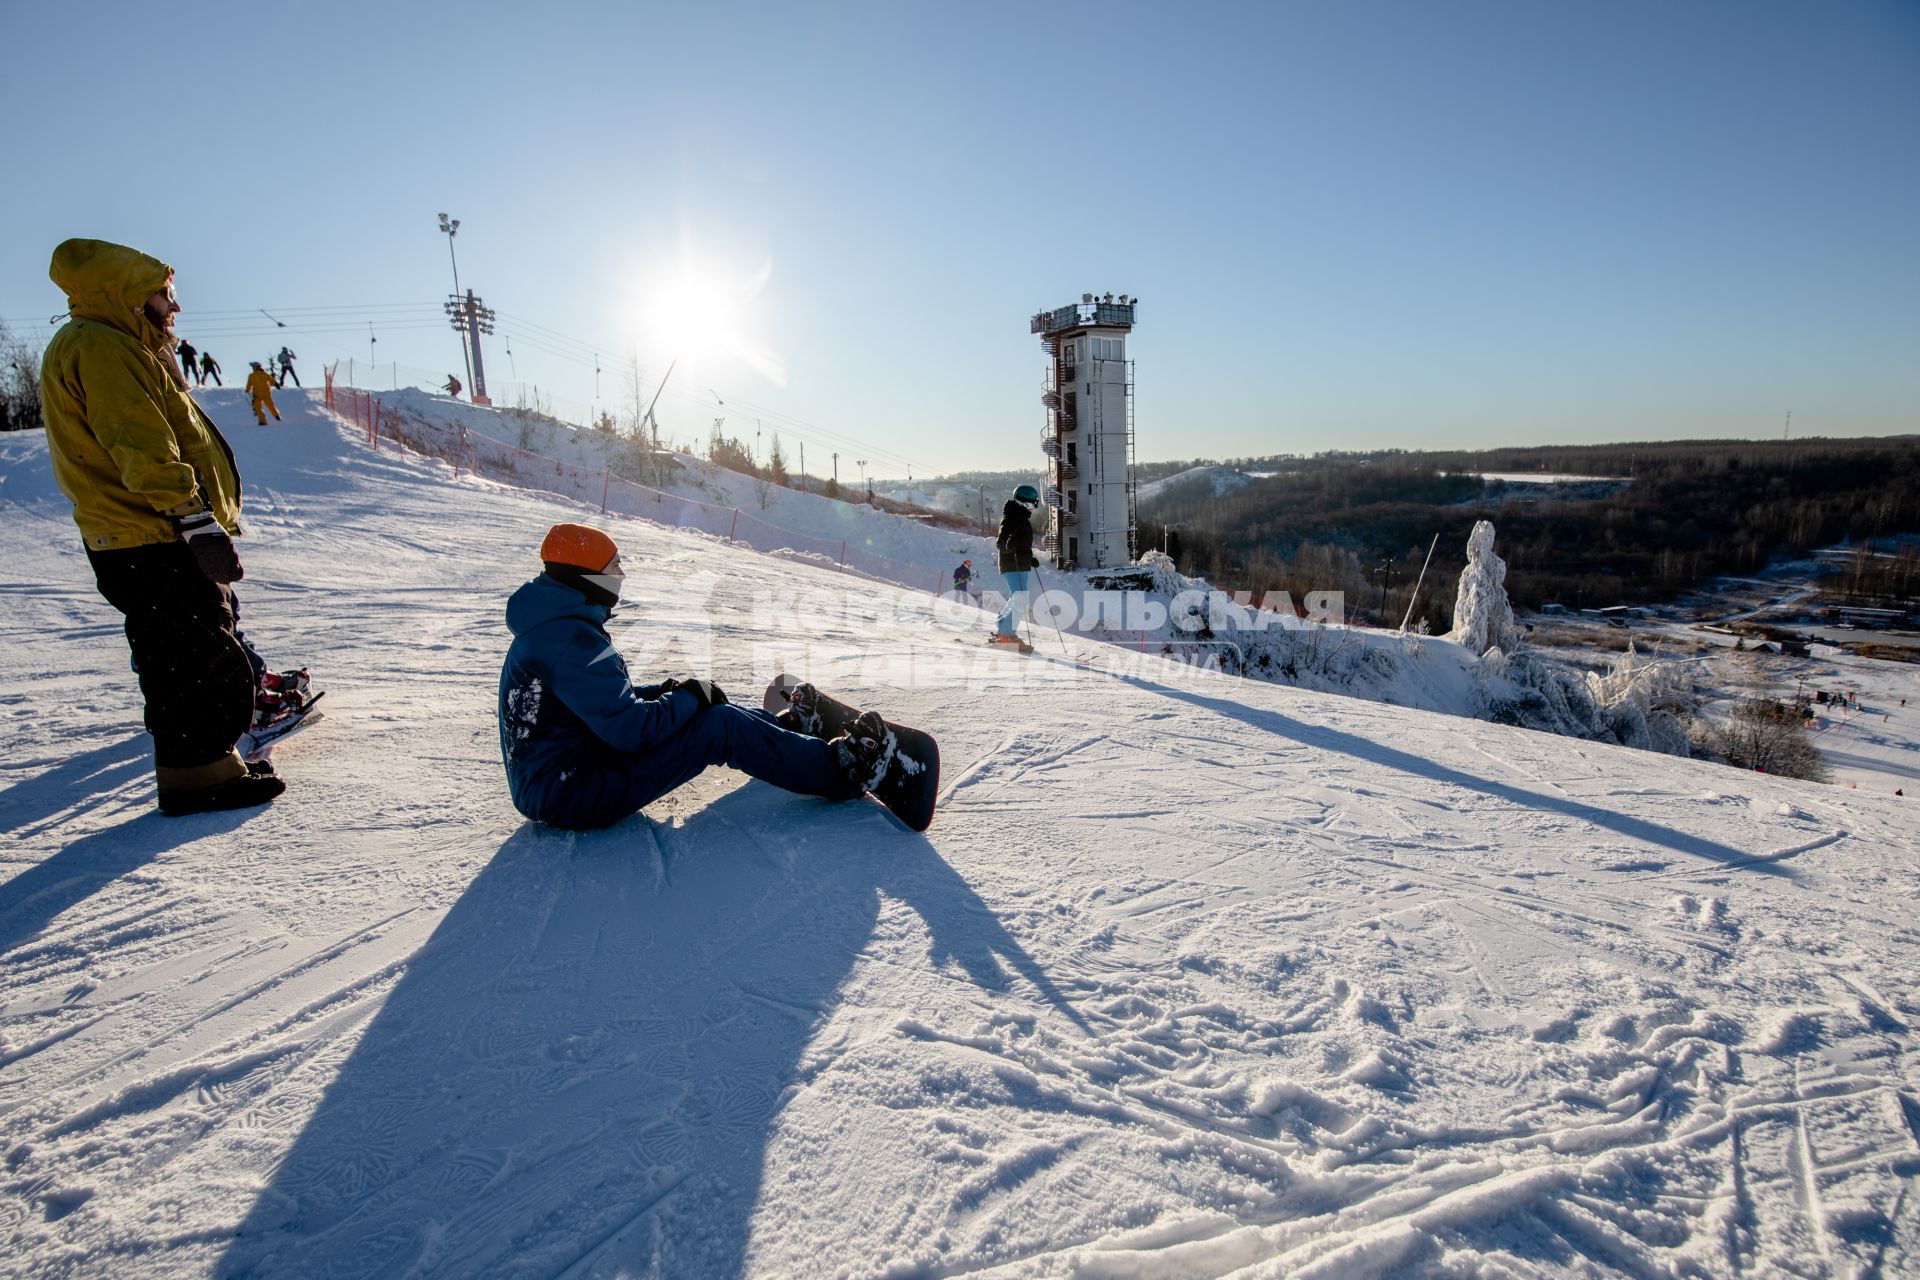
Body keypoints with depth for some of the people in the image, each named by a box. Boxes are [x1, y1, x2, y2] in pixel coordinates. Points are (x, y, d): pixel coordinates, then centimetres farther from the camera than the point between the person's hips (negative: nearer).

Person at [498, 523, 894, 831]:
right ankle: (840, 771, -5)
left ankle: (798, 732, 26)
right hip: (567, 796, -10)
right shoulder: (571, 640, -25)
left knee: (713, 708, 9)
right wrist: (689, 697, -11)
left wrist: (664, 692, 3)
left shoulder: (549, 626, 9)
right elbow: (631, 729, -28)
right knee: (721, 727, -15)